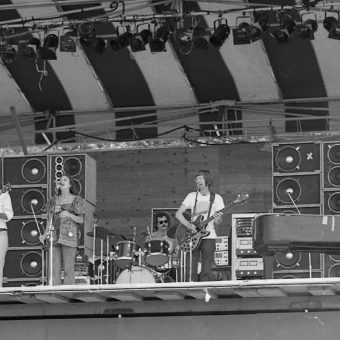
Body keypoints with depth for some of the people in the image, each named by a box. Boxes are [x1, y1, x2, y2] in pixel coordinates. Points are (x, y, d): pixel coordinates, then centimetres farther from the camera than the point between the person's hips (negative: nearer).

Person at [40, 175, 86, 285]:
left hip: (69, 237, -4)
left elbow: (81, 220, 1)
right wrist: (44, 235, 4)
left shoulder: (76, 200, 5)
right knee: (53, 270, -1)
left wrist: (69, 215, -16)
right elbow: (50, 221, 17)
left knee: (68, 270, -9)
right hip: (54, 237, 4)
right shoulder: (54, 201, 17)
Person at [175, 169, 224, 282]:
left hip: (208, 236, -1)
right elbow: (178, 214, 4)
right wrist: (189, 226, -11)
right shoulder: (192, 196, 9)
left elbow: (217, 223, 5)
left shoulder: (216, 198, 6)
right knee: (191, 272, -5)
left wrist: (217, 221, -19)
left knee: (206, 272, -8)